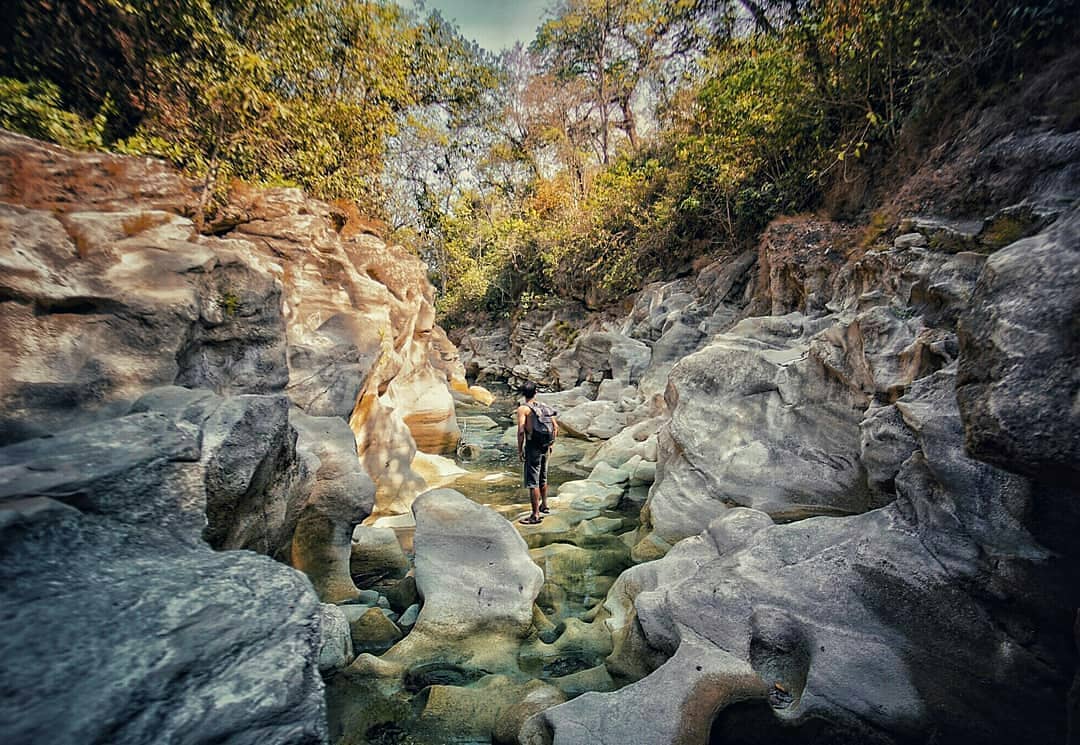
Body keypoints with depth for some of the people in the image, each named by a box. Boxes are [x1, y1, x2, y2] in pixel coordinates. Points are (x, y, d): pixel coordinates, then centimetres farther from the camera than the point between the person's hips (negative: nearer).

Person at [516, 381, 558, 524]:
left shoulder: (523, 409, -10)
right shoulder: (544, 406, 7)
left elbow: (521, 431, -19)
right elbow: (556, 427, 9)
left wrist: (520, 450, -11)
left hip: (533, 447, -6)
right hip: (545, 448, 6)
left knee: (532, 482, 0)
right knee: (543, 479, 23)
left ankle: (536, 515, 3)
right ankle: (544, 506, 39)